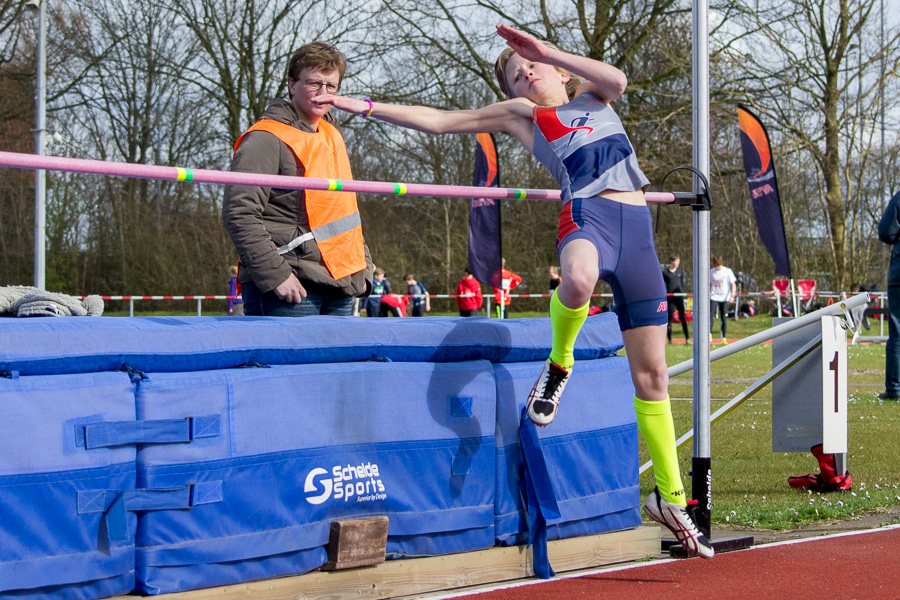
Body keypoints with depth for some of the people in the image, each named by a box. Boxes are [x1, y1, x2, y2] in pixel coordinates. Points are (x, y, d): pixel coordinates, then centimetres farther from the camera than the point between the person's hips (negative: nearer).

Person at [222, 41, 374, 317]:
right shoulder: (267, 139, -7)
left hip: (339, 290, 8)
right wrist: (275, 274, -21)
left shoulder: (332, 136, 19)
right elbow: (239, 214, -16)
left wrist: (362, 267, 17)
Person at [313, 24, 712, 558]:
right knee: (579, 279, -43)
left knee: (652, 373, 2)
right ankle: (559, 364, -11)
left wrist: (550, 52, -2)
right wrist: (365, 106, 15)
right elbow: (439, 121, 18)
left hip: (637, 226, 3)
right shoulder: (522, 114, 19)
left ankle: (670, 497, 13)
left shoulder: (592, 94, 24)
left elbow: (617, 80, -1)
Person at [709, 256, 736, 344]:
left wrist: (732, 296, -12)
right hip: (713, 297, 1)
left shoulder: (728, 271, 0)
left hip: (724, 298, -1)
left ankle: (724, 338, 9)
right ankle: (709, 335, -21)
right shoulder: (711, 272, 8)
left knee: (724, 318, 2)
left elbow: (733, 284, 0)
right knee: (710, 315, -16)